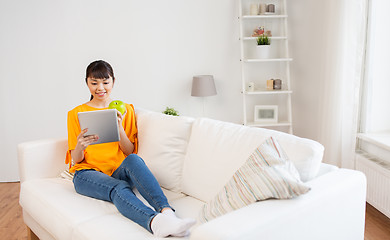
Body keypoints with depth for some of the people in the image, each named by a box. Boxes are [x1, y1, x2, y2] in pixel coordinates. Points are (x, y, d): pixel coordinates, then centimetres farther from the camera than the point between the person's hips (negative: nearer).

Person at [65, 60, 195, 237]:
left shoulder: (126, 110, 13)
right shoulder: (76, 114, 10)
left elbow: (130, 152, 7)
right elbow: (76, 159, 6)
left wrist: (120, 128, -12)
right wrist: (80, 146, -19)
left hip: (118, 171, 1)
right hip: (88, 173, -1)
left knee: (133, 160, -35)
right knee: (120, 188, -36)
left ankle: (166, 211, -53)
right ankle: (155, 221, -64)